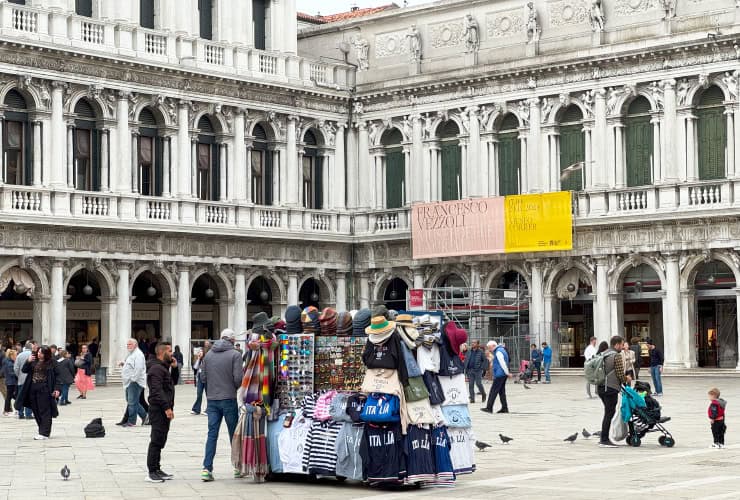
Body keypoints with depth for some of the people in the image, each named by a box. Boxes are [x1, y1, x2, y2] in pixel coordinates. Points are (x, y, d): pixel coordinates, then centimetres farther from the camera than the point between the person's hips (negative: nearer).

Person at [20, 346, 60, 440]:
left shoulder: (51, 363, -4)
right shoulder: (34, 361, 10)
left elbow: (57, 376, -4)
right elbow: (24, 370, 7)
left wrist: (57, 389, -12)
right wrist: (28, 361, -9)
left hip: (44, 389, -5)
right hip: (33, 389, 5)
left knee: (45, 412, -5)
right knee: (36, 412, 8)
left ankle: (44, 433, -5)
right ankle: (42, 431, 17)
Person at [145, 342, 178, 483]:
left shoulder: (164, 367, 18)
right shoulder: (156, 368, -15)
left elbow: (173, 382, 26)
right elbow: (157, 391, -22)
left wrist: (175, 368, 10)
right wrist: (167, 407, -25)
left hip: (164, 410, 11)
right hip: (158, 409, -11)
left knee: (160, 440, 14)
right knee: (156, 440, -9)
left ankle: (156, 469, 21)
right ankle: (151, 472, -8)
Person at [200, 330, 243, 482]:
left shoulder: (208, 354, 7)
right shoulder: (235, 355, -8)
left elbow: (203, 377, 7)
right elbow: (238, 378, -13)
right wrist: (237, 388, 8)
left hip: (212, 400, 4)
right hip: (229, 399, -4)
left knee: (212, 434, 4)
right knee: (234, 434, 8)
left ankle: (207, 468, -5)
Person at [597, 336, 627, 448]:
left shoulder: (603, 354, 15)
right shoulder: (617, 356, -11)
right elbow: (620, 374, -15)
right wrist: (625, 381, 6)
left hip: (600, 387, 9)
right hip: (611, 388, -8)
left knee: (608, 412, 18)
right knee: (609, 413, -3)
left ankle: (603, 437, 18)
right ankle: (604, 440, -2)